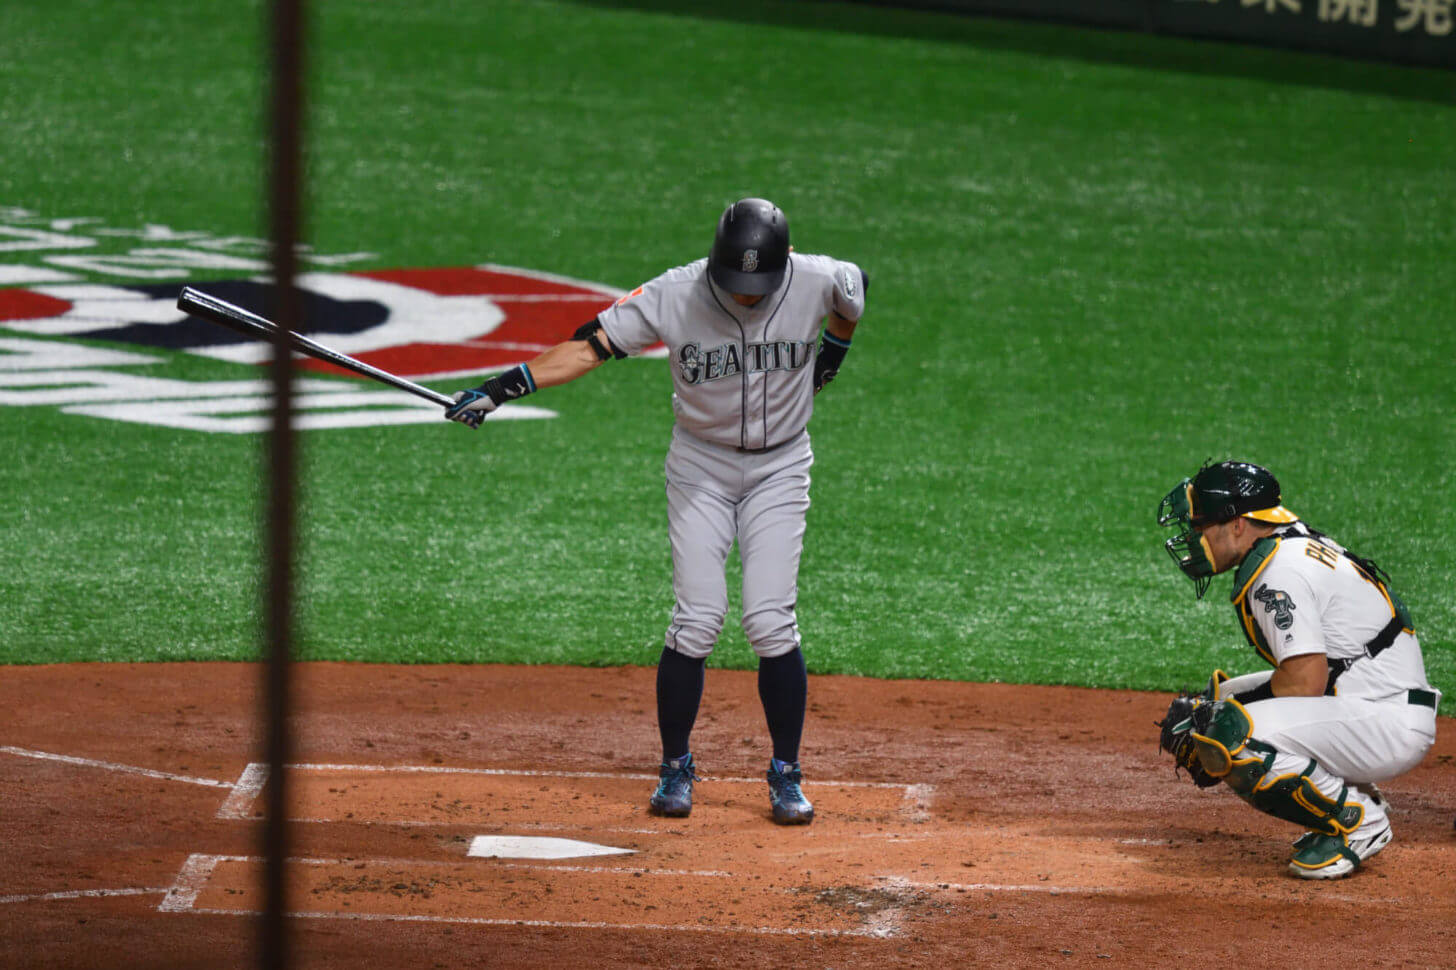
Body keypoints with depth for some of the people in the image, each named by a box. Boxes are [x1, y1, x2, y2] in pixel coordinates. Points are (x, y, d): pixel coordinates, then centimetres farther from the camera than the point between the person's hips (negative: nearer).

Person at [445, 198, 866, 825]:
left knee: (771, 621, -9)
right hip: (700, 464, 0)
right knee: (697, 619, -8)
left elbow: (855, 292, 7)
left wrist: (831, 354, 16)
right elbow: (591, 345, -20)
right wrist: (502, 389, -29)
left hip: (779, 468, 0)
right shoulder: (674, 296, -20)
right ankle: (675, 769, 9)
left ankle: (786, 776, 5)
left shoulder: (818, 282, -17)